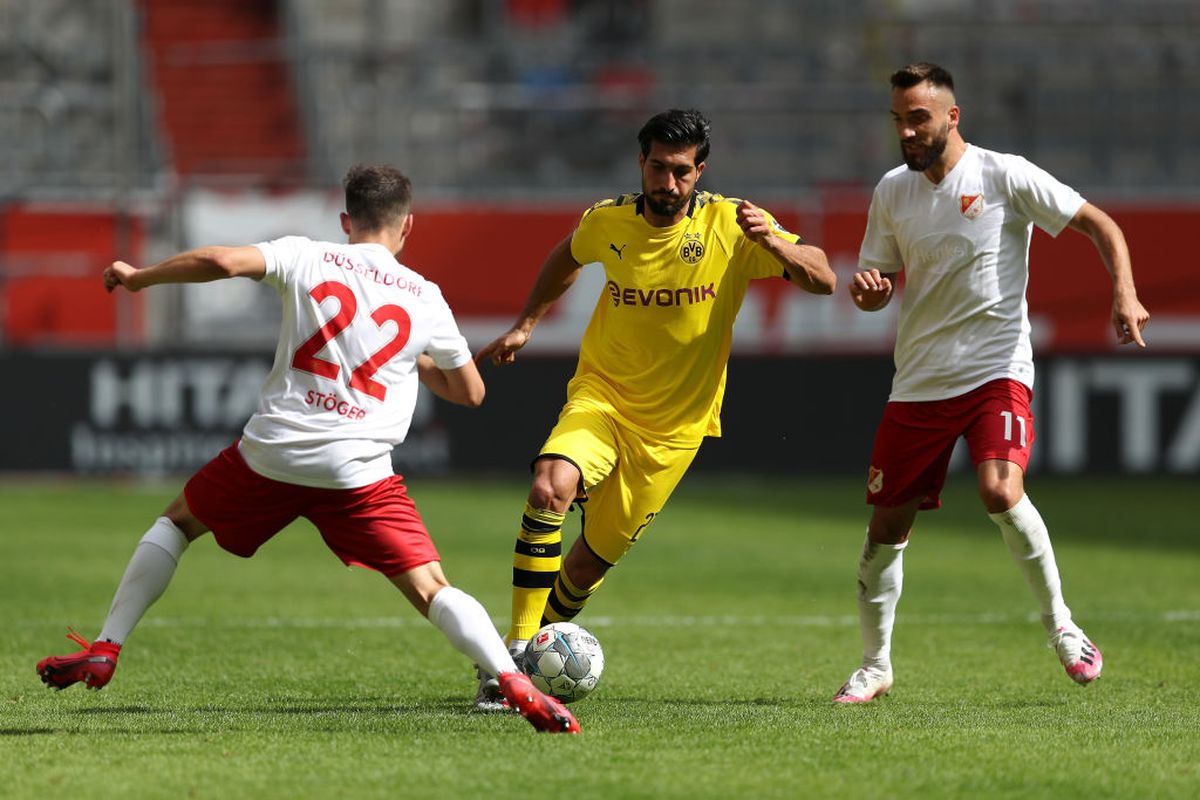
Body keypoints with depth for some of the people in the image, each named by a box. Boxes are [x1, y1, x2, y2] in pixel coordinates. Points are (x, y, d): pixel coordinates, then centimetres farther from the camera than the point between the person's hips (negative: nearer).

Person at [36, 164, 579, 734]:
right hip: (360, 471, 0)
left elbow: (222, 262, -12)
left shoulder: (306, 258, 4)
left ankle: (103, 651, 21)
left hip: (271, 451, 0)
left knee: (178, 521, 25)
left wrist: (138, 277, 4)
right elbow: (471, 392, 19)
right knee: (431, 590, -2)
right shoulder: (425, 298, 9)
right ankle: (515, 684, -23)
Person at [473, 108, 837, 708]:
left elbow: (823, 281, -15)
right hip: (601, 394, 0)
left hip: (674, 424, 0)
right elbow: (569, 256, 19)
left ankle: (534, 649, 33)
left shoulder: (730, 226, -12)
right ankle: (515, 649, -24)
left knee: (589, 564, 4)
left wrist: (772, 241, -33)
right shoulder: (607, 222, -5)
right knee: (550, 487, -30)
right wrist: (525, 326, 15)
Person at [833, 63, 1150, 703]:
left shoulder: (1004, 176, -7)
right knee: (886, 525, 4)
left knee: (1001, 493, -27)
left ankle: (1059, 624, -7)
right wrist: (865, 289, -10)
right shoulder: (892, 191, 7)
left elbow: (1100, 225, -4)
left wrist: (1124, 294, -19)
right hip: (918, 382, 5)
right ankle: (875, 667, 20)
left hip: (996, 370, -4)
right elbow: (877, 289, 15)